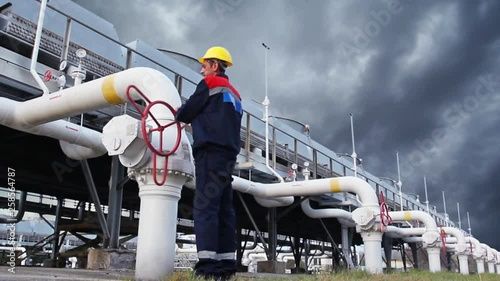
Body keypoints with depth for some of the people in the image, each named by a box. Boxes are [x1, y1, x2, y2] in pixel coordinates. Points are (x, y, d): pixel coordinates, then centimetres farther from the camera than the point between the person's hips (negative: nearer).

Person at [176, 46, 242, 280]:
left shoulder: (211, 83, 2)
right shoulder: (235, 94, 27)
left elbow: (187, 112, 2)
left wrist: (178, 115, 23)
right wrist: (193, 119, 23)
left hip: (211, 153, -8)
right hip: (228, 155, 9)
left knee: (205, 206, -13)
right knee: (224, 209, 5)